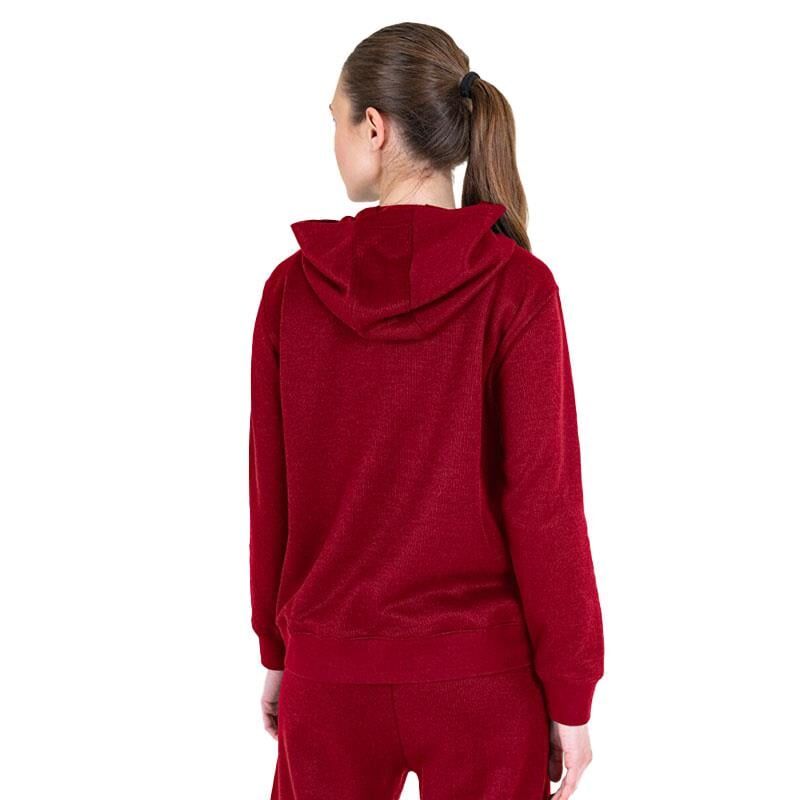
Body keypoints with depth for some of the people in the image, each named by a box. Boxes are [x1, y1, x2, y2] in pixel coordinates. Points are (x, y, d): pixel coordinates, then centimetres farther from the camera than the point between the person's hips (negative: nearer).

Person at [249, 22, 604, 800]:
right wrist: (571, 698, -3)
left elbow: (272, 493, 1)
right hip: (482, 679, -2)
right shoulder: (516, 286, -12)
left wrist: (275, 649, 14)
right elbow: (543, 503, -12)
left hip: (330, 674, 2)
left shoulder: (293, 286, -6)